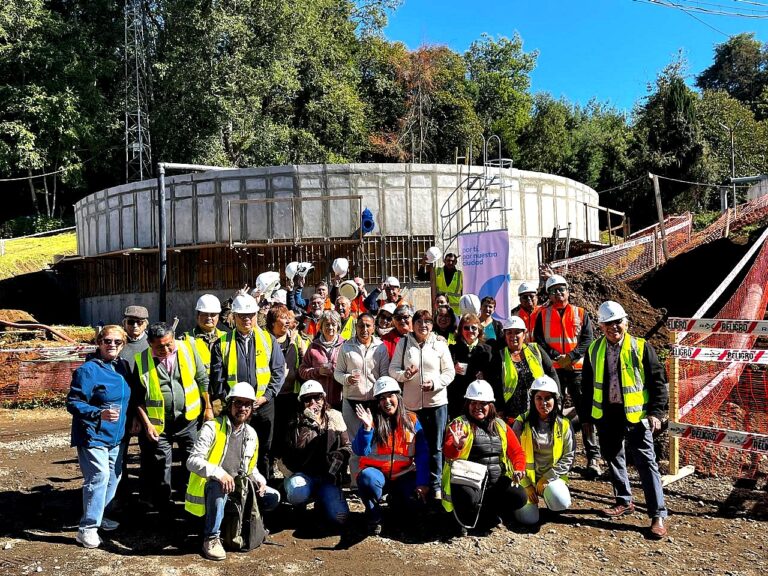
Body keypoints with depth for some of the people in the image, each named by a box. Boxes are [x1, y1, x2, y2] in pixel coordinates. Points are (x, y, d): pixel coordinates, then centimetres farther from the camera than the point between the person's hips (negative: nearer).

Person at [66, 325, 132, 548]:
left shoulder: (123, 367, 7)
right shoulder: (88, 370, -14)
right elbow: (73, 403, -17)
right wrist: (99, 414, -29)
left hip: (115, 436, 8)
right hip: (93, 435, -8)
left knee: (114, 477, 14)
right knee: (98, 477, -13)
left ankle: (96, 515, 31)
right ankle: (87, 528, -3)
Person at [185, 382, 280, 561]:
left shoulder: (251, 434, 6)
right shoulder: (212, 428, -14)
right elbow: (192, 461, -23)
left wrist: (259, 480, -3)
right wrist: (219, 473, -36)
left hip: (238, 487, 6)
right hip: (211, 487, -6)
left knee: (273, 497, -3)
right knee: (218, 488, -40)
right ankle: (211, 538, -23)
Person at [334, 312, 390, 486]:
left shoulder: (381, 347, 4)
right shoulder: (346, 347, 4)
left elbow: (385, 374, 5)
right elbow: (337, 372, 7)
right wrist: (347, 379, -13)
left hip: (374, 400, 0)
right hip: (351, 400, 0)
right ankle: (356, 482, 14)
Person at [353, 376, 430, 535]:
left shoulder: (411, 420, 0)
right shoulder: (372, 420, -4)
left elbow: (422, 454, -4)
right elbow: (360, 451, -14)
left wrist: (423, 483, -15)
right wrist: (366, 428, -28)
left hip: (404, 476, 2)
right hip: (377, 473, -2)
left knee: (418, 501, -24)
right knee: (366, 477, -35)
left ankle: (395, 499, 14)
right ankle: (374, 515, -5)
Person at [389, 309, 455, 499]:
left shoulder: (440, 344, 3)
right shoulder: (403, 343, 5)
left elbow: (449, 372, 2)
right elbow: (393, 369, 5)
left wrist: (435, 383, -15)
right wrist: (405, 374, -16)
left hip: (437, 401, 0)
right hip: (412, 402, 1)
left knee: (436, 447, 3)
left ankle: (435, 486, 15)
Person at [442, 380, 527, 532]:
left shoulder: (500, 426, 13)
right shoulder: (460, 424, -2)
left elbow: (516, 451, 14)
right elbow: (448, 452, -17)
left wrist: (519, 468, -7)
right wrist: (456, 446, -40)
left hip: (497, 482, 4)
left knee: (519, 497, -20)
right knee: (468, 500, -35)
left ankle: (482, 511, 5)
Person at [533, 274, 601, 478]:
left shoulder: (581, 314, 8)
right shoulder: (543, 315, 9)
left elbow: (587, 340, 0)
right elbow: (539, 341, 1)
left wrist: (570, 357, -14)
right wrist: (556, 357, -13)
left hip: (577, 368, -1)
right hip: (552, 369, 1)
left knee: (585, 412, -6)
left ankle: (593, 457, -3)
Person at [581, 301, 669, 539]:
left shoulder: (641, 347, -6)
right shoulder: (594, 350, 5)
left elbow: (658, 381, -3)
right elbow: (587, 385, 13)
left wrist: (656, 412, -11)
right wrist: (587, 415, 12)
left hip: (635, 414, -4)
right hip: (606, 414, 4)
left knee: (646, 463, -3)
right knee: (613, 459, 15)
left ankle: (658, 515, 3)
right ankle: (624, 501, 32)